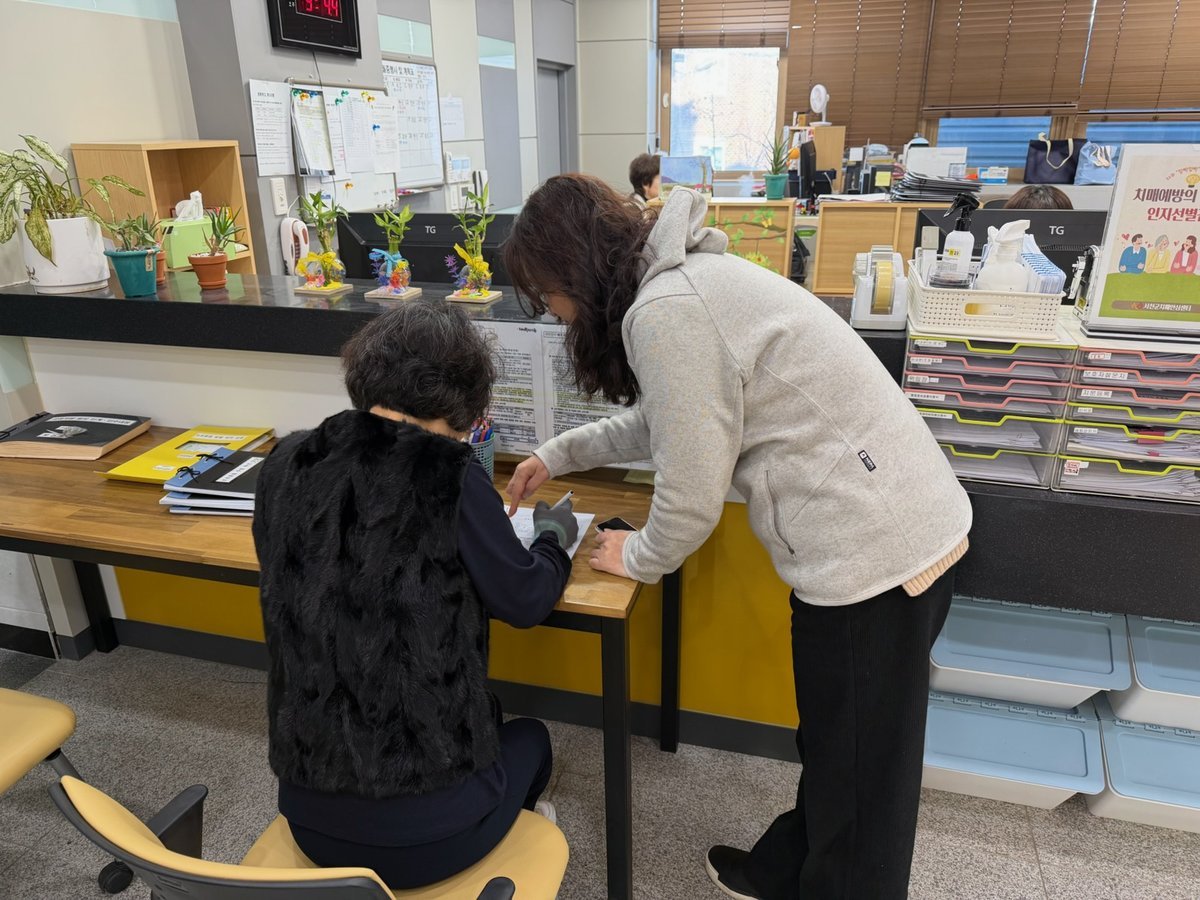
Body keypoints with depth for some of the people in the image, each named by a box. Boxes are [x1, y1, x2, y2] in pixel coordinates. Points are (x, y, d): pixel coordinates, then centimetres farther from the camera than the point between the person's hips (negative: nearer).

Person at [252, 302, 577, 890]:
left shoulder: (285, 464, -4)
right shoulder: (450, 478, -19)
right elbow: (526, 601, -6)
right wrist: (554, 537, 14)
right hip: (427, 831, -4)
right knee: (529, 738, 29)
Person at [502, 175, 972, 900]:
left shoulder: (665, 311, -19)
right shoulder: (687, 277, 13)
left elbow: (692, 496, -17)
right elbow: (661, 421, 28)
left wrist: (640, 558, 4)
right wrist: (557, 456, 35)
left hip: (875, 553, -10)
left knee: (859, 778, 11)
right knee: (831, 745, 26)